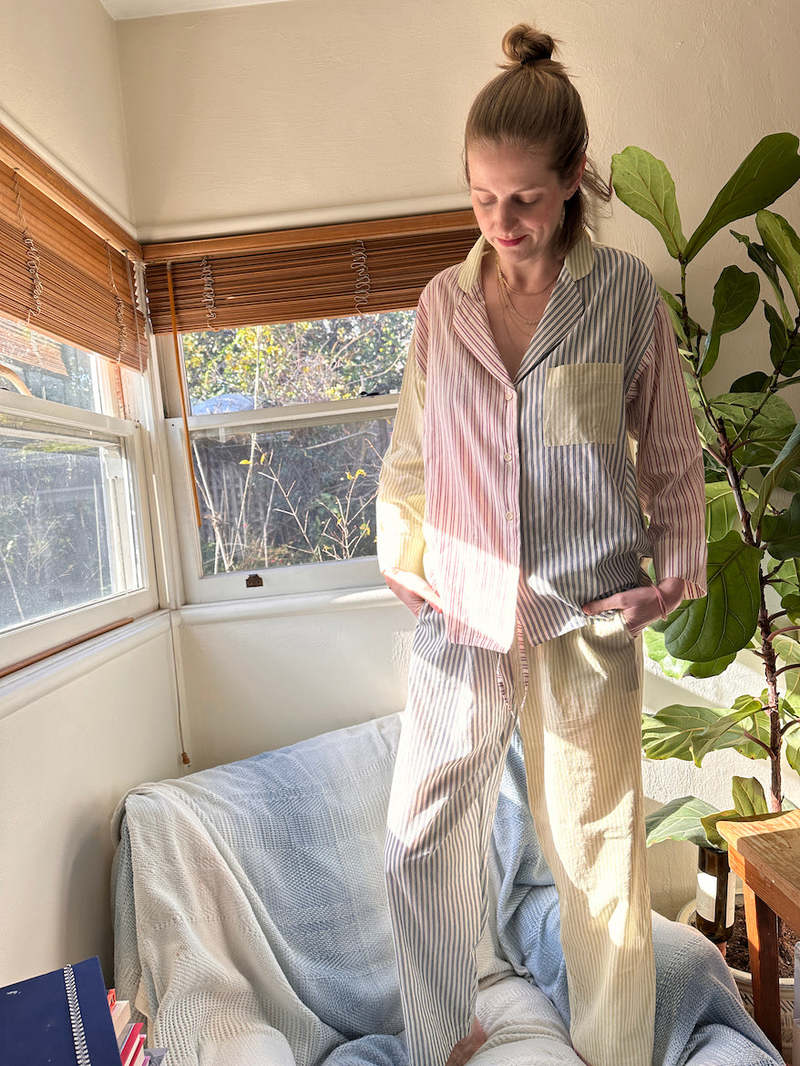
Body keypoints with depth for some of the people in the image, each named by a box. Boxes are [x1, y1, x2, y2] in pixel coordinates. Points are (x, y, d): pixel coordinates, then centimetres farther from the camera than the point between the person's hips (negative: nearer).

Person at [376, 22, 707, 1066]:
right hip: (461, 616, 3)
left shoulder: (626, 291, 1)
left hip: (588, 619, -2)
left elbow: (672, 449, 6)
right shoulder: (444, 300, 6)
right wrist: (401, 560, 3)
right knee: (422, 842, 10)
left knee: (597, 852, 13)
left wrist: (676, 574, -2)